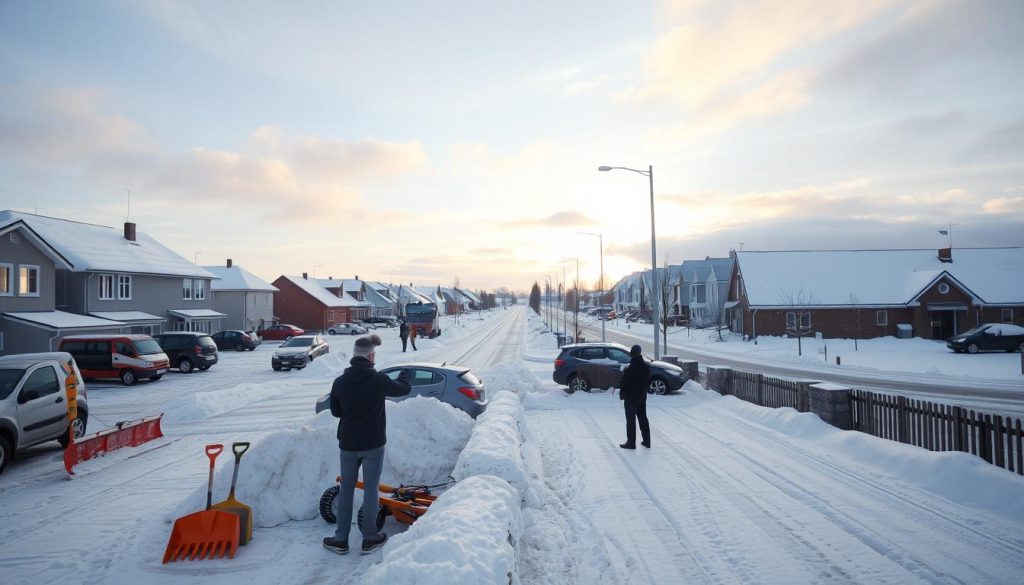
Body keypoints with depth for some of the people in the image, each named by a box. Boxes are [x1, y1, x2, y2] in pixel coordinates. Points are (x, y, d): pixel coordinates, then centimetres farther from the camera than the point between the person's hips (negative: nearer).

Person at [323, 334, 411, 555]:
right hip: (373, 445, -3)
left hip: (348, 445, 3)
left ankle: (341, 539, 20)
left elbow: (335, 411, 6)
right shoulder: (378, 380, -16)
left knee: (346, 488, 15)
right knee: (370, 489, 8)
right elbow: (404, 389, 2)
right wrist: (404, 375, 24)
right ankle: (370, 538, 17)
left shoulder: (339, 382, -7)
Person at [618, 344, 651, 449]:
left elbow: (623, 382, -19)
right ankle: (646, 441, 21)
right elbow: (649, 381, 10)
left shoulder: (631, 368, -24)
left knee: (631, 420, 1)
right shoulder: (647, 366, 0)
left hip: (631, 397, -7)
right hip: (642, 396, 7)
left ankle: (631, 442, 6)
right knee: (643, 418, 16)